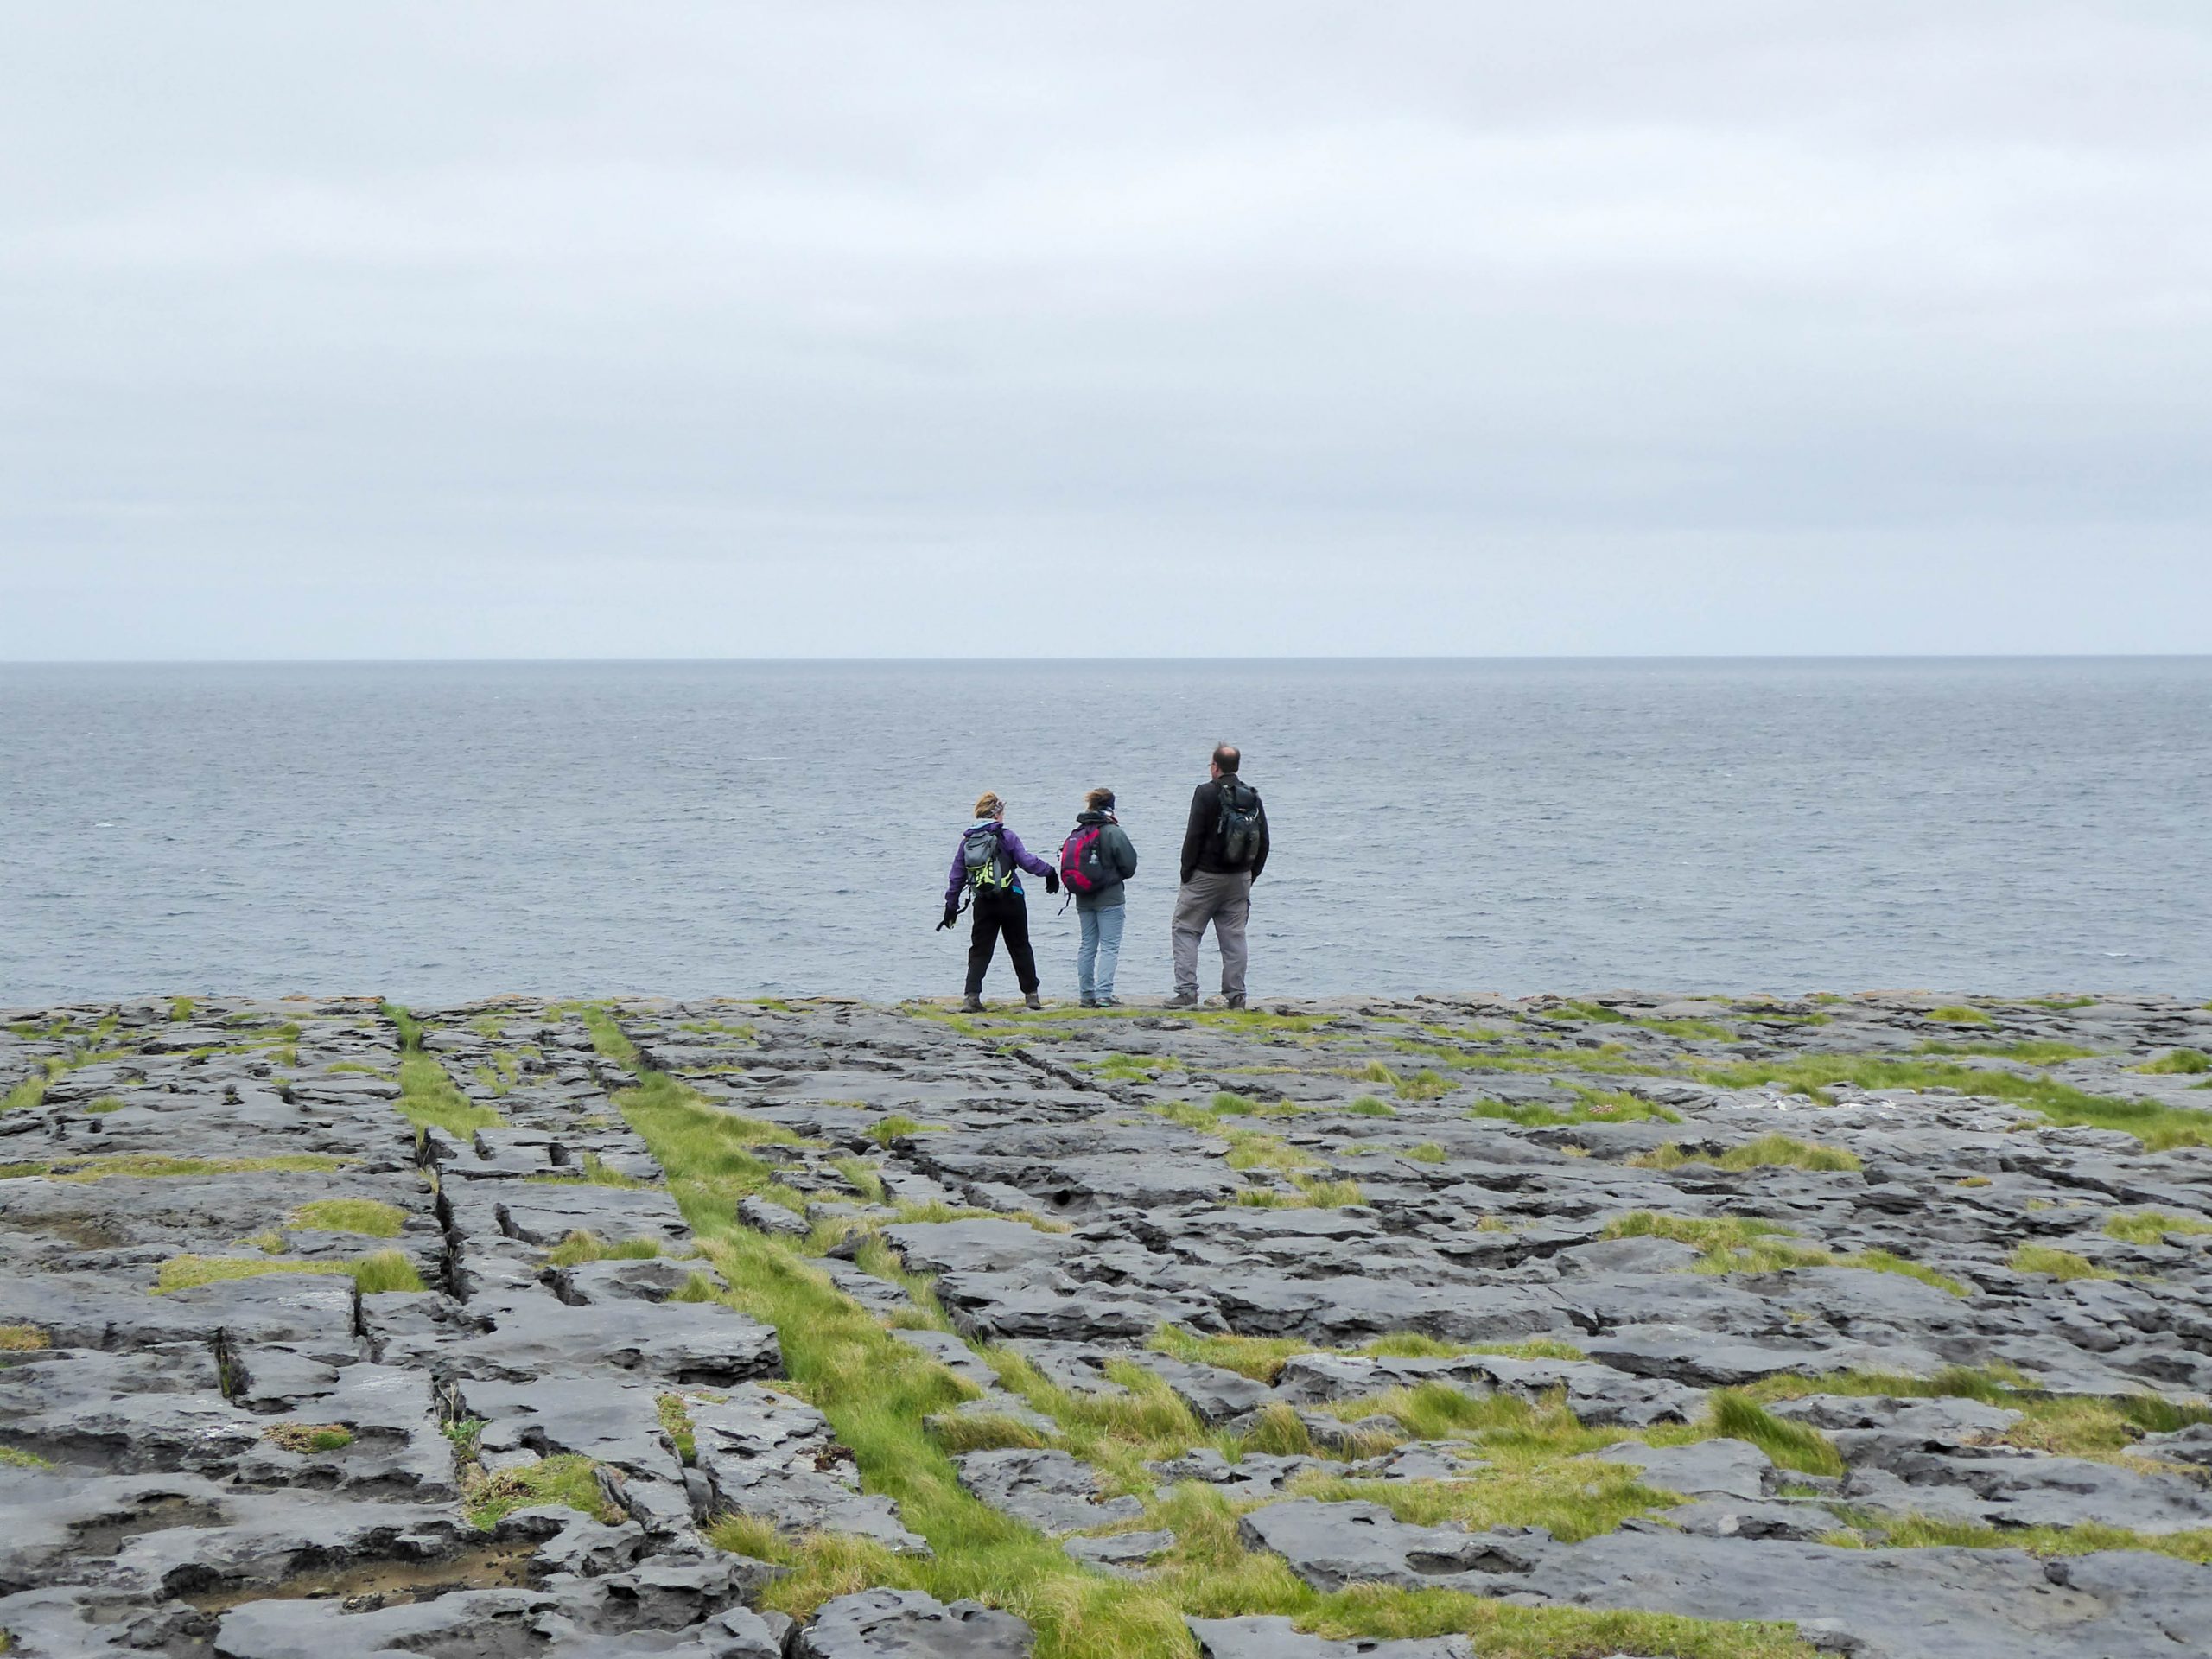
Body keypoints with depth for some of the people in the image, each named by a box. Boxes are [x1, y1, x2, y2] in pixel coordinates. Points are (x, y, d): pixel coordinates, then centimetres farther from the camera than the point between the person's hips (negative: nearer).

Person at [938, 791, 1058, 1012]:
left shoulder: (967, 841, 6)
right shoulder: (1005, 837, -7)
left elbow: (957, 876, 8)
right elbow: (1028, 861, -11)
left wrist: (951, 905, 14)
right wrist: (1049, 872, 5)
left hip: (982, 903, 3)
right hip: (1010, 900, -3)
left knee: (979, 950, 7)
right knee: (1020, 948, 11)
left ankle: (971, 996, -6)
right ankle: (1031, 994, 17)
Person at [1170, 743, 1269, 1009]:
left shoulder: (1206, 793, -9)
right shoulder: (1252, 797, 8)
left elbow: (1194, 836, -12)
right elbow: (1263, 842, 11)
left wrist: (1187, 873, -4)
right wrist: (1251, 876, 17)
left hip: (1206, 876, -5)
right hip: (1240, 878, 5)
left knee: (1186, 930, 2)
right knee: (1234, 935, 9)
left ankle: (1187, 991, -8)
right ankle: (1235, 994, 6)